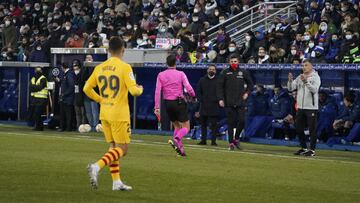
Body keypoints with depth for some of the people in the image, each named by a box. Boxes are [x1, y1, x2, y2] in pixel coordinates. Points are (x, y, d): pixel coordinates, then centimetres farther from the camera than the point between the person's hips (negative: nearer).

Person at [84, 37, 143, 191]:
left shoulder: (100, 68, 5)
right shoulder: (124, 67, -13)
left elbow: (87, 88, 7)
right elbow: (133, 91, -18)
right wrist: (140, 89, 5)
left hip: (104, 113, 6)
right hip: (119, 114, -6)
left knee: (114, 147, 15)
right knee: (122, 149, -1)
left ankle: (116, 182, 14)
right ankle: (96, 167, -21)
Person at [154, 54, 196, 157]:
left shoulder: (161, 75, 2)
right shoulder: (180, 74, -5)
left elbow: (157, 91, -5)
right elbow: (188, 88, -12)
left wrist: (157, 107, -4)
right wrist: (193, 95, 10)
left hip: (168, 104, 4)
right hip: (179, 102, -4)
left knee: (177, 126, 19)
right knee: (186, 127, 2)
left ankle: (180, 148, 12)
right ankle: (176, 140, -26)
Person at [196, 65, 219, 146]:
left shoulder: (218, 81, 3)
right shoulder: (202, 80, 11)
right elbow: (198, 92, 12)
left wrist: (217, 100, -10)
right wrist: (201, 100, -1)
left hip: (214, 107, -3)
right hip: (204, 106, 3)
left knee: (214, 124, -5)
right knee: (203, 124, 7)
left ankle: (213, 141, -2)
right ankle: (203, 140, 13)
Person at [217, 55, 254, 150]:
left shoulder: (243, 72, 7)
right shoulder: (225, 73, 3)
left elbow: (250, 83, 20)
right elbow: (220, 86, 4)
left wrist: (247, 93, 6)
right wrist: (220, 99, -5)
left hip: (240, 102, 1)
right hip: (229, 103, -1)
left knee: (242, 121, -7)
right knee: (231, 123, -1)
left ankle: (236, 138, 14)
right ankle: (231, 142, 5)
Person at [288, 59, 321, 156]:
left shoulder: (315, 77, -5)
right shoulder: (300, 77, 13)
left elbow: (314, 89, -21)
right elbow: (290, 88, 6)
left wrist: (306, 81, -33)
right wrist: (290, 80, -13)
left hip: (311, 107, -7)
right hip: (300, 107, 7)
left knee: (312, 129, -4)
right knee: (299, 129, 11)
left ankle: (312, 150, 0)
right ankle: (304, 148, 22)